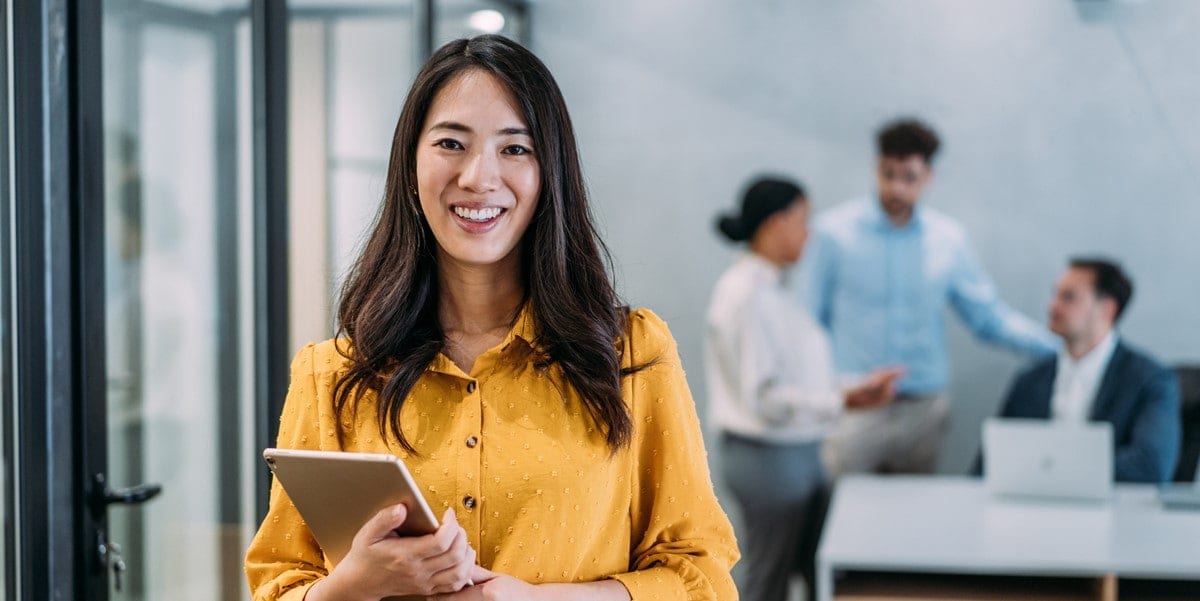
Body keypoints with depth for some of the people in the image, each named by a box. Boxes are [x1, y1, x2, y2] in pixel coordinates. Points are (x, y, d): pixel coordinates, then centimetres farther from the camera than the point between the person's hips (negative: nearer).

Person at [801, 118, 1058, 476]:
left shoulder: (948, 239, 7)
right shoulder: (834, 232, 0)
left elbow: (989, 318, 10)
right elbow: (807, 321, 3)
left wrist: (1059, 345, -1)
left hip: (921, 411, 3)